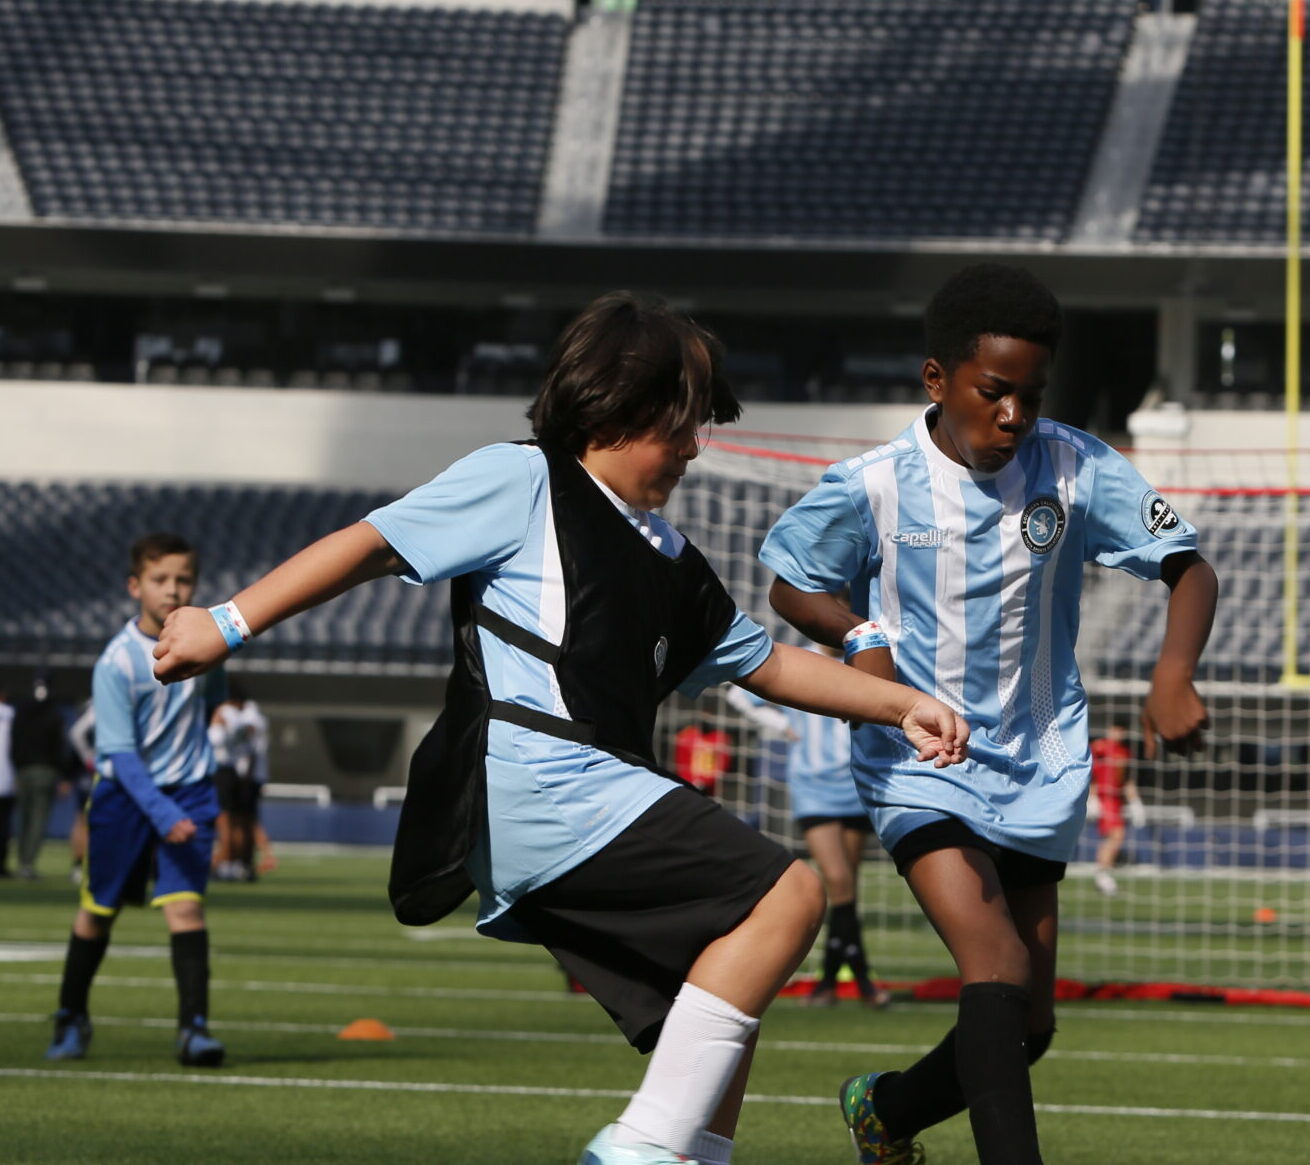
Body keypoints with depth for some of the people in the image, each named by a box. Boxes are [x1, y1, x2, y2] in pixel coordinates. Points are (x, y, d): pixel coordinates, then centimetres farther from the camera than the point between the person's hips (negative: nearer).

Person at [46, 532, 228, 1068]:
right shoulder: (116, 662, -17)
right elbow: (119, 751, -20)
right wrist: (161, 815, -28)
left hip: (189, 789, 2)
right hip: (124, 795, -2)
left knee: (185, 903, -15)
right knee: (98, 909, 10)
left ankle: (194, 1026, -18)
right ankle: (71, 1018, 30)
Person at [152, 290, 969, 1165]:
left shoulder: (670, 561, 29)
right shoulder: (522, 484, 4)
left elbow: (765, 661, 35)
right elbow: (375, 544, 0)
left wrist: (903, 706, 28)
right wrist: (228, 625, -6)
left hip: (594, 812, 9)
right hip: (534, 787, -9)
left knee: (720, 1030, 5)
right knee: (787, 892, -19)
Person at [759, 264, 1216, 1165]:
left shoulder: (1076, 470, -9)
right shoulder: (872, 489, -12)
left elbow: (1190, 569, -3)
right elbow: (791, 586, 4)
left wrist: (1175, 676, -21)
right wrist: (860, 635, -16)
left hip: (1039, 773, 4)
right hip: (920, 764, -4)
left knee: (1029, 1025, 10)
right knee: (998, 968, -25)